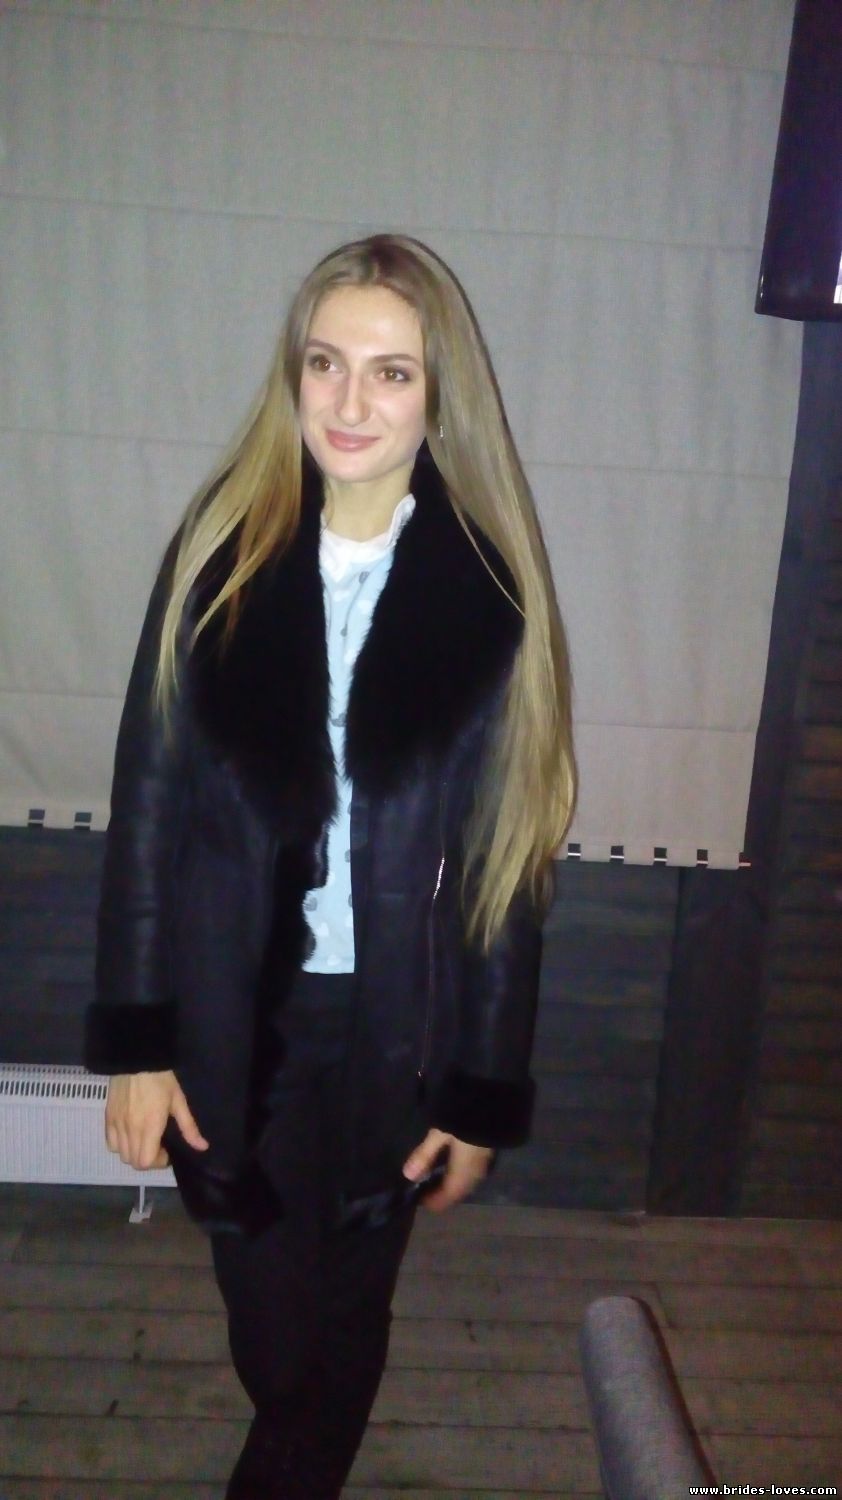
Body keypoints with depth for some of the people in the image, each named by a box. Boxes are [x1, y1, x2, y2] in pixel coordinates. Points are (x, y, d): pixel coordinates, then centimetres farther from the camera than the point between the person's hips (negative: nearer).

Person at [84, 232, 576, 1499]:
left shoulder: (489, 587, -7)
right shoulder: (225, 547, -5)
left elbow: (503, 856, -5)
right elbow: (149, 798, -4)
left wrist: (483, 1096, -2)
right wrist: (134, 1042, -5)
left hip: (394, 1029, 0)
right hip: (231, 1019, 0)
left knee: (343, 1333, 18)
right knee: (274, 1335, 12)